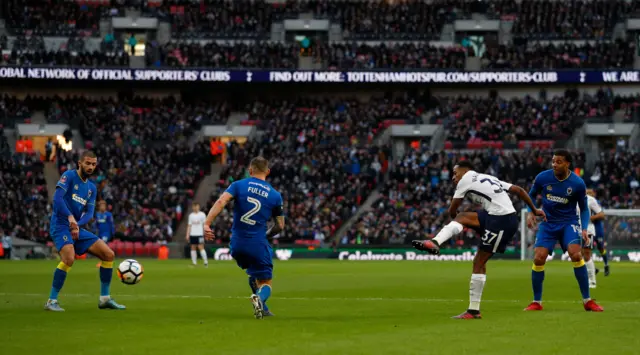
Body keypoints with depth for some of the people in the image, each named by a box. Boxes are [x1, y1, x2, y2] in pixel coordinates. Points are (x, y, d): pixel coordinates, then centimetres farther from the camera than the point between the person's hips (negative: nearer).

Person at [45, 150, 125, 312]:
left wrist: (78, 224, -16)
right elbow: (57, 198, -19)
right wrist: (70, 217, -32)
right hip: (61, 225, -8)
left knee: (109, 254, 2)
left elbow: (89, 213, 5)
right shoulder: (69, 176, -6)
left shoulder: (92, 188, 15)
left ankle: (104, 299, 11)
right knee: (69, 258, -32)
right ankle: (51, 301, -22)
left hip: (78, 228, 8)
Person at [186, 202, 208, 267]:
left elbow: (204, 225, 2)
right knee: (193, 248, 3)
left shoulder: (202, 214, 2)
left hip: (200, 234, -4)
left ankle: (206, 262, -7)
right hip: (192, 234, 4)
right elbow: (189, 226, 13)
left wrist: (205, 234, -5)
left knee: (201, 247, -11)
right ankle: (194, 263, 7)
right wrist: (187, 235, 6)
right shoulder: (191, 215, 12)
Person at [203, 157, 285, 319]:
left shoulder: (238, 185, 2)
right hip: (258, 245, -2)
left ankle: (262, 308, 26)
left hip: (237, 244, 2)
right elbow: (280, 226, 10)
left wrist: (207, 223, -24)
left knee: (253, 274, 29)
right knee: (265, 283, 4)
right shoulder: (275, 195, 4)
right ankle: (260, 298, -29)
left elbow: (221, 202, -16)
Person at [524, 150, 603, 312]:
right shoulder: (542, 177, -8)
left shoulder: (578, 183, -11)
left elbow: (584, 209, 2)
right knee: (538, 258, -12)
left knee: (576, 255, -22)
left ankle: (587, 300, -10)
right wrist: (531, 212, -6)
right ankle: (537, 302, 4)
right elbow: (531, 195, 12)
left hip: (569, 222, -2)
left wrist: (584, 229, -12)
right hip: (548, 223, 2)